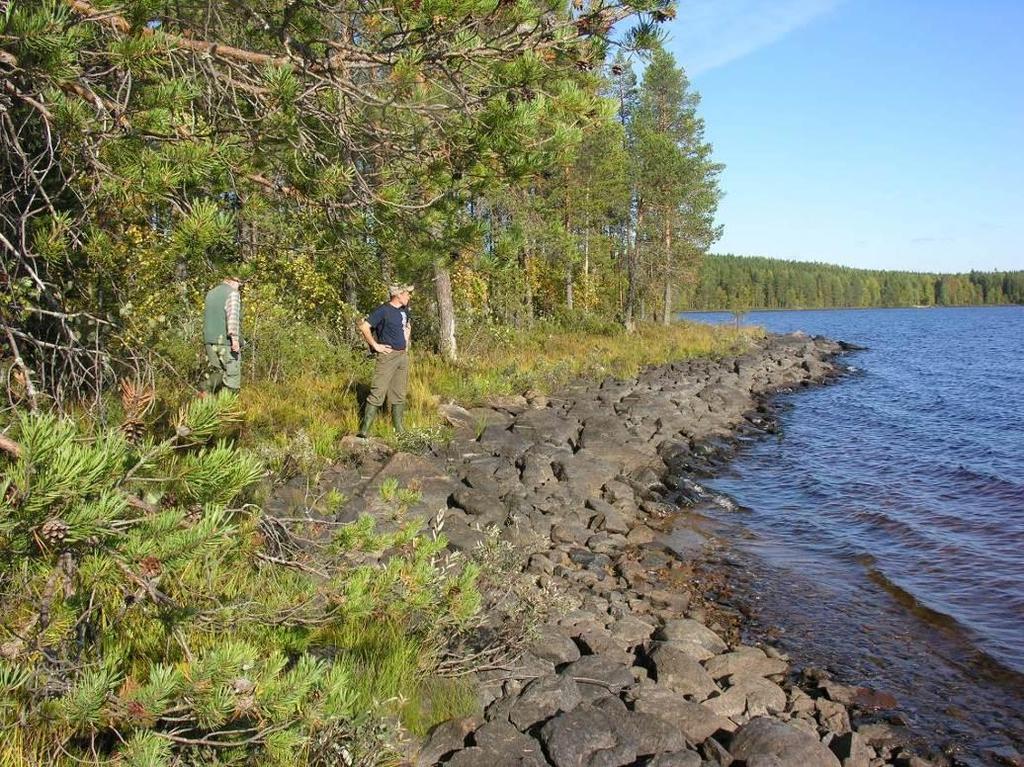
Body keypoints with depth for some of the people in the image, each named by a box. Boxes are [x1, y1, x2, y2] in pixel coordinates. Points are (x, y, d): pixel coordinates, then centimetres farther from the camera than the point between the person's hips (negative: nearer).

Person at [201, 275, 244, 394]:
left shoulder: (211, 293, 18)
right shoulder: (233, 293, -6)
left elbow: (207, 316, 20)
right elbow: (233, 316, -18)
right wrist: (235, 338, -22)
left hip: (210, 340, 7)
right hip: (227, 341, -7)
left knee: (213, 371, 13)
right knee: (232, 375, -3)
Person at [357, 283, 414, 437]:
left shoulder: (404, 310, 12)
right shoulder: (383, 310, -12)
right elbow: (363, 327, -18)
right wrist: (375, 345, -15)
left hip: (403, 356, 8)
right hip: (388, 356, -8)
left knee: (399, 394, 12)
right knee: (378, 393, -10)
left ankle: (400, 430, 20)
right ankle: (364, 431, -7)